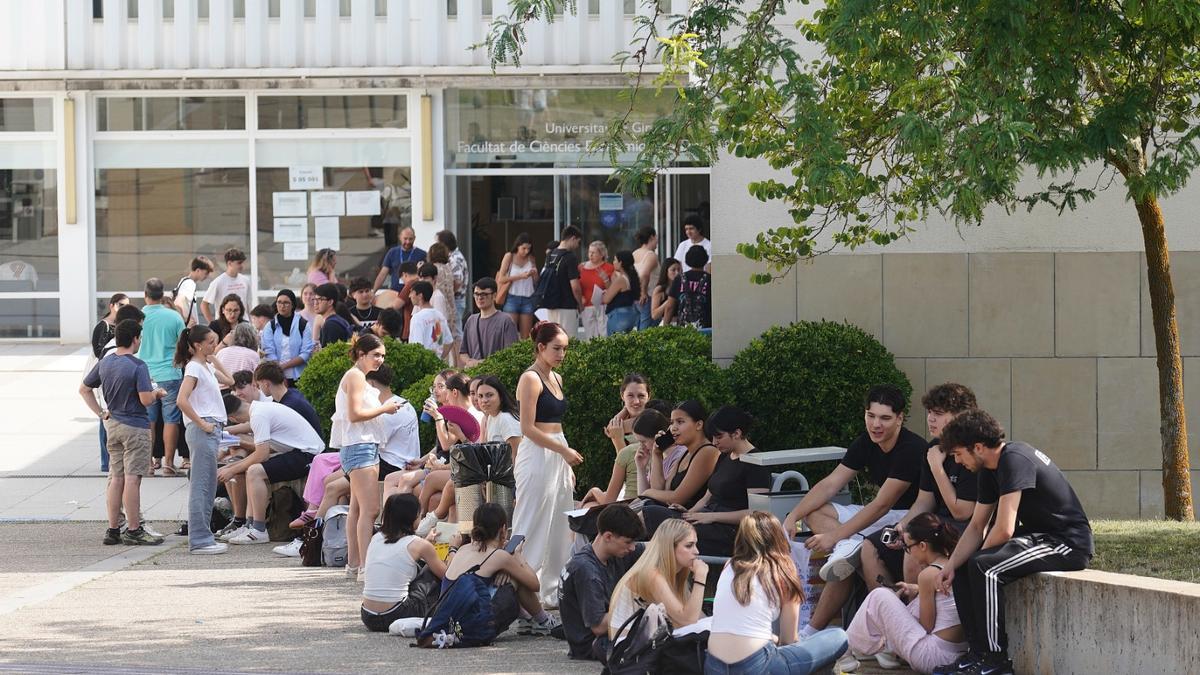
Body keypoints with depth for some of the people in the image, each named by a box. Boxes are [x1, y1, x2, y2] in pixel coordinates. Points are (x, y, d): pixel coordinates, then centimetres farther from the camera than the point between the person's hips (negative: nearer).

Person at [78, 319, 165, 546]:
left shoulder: (104, 363, 5)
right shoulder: (138, 367, -16)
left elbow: (84, 389, 12)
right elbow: (146, 400, -20)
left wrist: (100, 413, 11)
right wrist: (157, 393, 1)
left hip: (112, 424, 7)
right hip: (135, 427, -7)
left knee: (116, 478, 11)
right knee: (132, 478, -4)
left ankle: (113, 530, 13)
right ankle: (133, 531, -1)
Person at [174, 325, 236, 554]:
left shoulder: (207, 366, 16)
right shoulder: (193, 368, -12)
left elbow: (229, 381, 31)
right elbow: (182, 400, -24)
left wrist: (214, 357, 21)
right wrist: (201, 423, -18)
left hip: (213, 429, 10)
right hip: (203, 431, -10)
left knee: (207, 486, 12)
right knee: (201, 486, -8)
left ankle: (201, 537, 17)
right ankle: (199, 540, -9)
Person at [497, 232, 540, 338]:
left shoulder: (531, 259, 11)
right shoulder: (509, 257, 2)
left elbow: (536, 283, 17)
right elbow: (501, 279, -8)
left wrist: (535, 274, -5)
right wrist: (521, 276, -15)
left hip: (528, 299, 3)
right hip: (512, 297, -3)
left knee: (525, 336, 0)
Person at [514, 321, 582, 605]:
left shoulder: (556, 378, 15)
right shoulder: (530, 379, -11)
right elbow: (528, 428, -16)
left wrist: (568, 465, 16)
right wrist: (565, 451, -16)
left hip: (558, 457, 9)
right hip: (537, 457, -9)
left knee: (560, 528, 9)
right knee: (533, 527, -6)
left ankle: (552, 590, 15)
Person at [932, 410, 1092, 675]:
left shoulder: (1014, 460, -22)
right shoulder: (990, 470, 9)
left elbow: (1004, 529, -26)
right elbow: (976, 527, 12)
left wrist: (980, 556, -7)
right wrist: (952, 564, -3)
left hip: (1069, 543, -10)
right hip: (1039, 536, 10)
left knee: (984, 567, -26)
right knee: (963, 565, 7)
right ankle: (979, 651, 6)